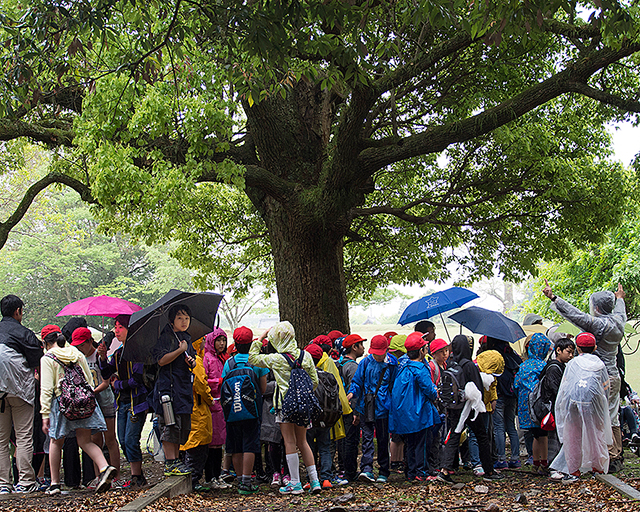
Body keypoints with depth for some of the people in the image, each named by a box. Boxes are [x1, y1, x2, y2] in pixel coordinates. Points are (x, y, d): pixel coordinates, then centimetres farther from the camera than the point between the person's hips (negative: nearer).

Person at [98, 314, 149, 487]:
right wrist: (103, 357, -3)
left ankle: (137, 477, 2)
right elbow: (106, 374, 12)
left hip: (137, 401, -8)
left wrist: (117, 384, -5)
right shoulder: (118, 353, 13)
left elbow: (137, 380, -17)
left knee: (131, 440, -9)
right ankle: (138, 475, 17)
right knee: (123, 441, 7)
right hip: (122, 402, 8)